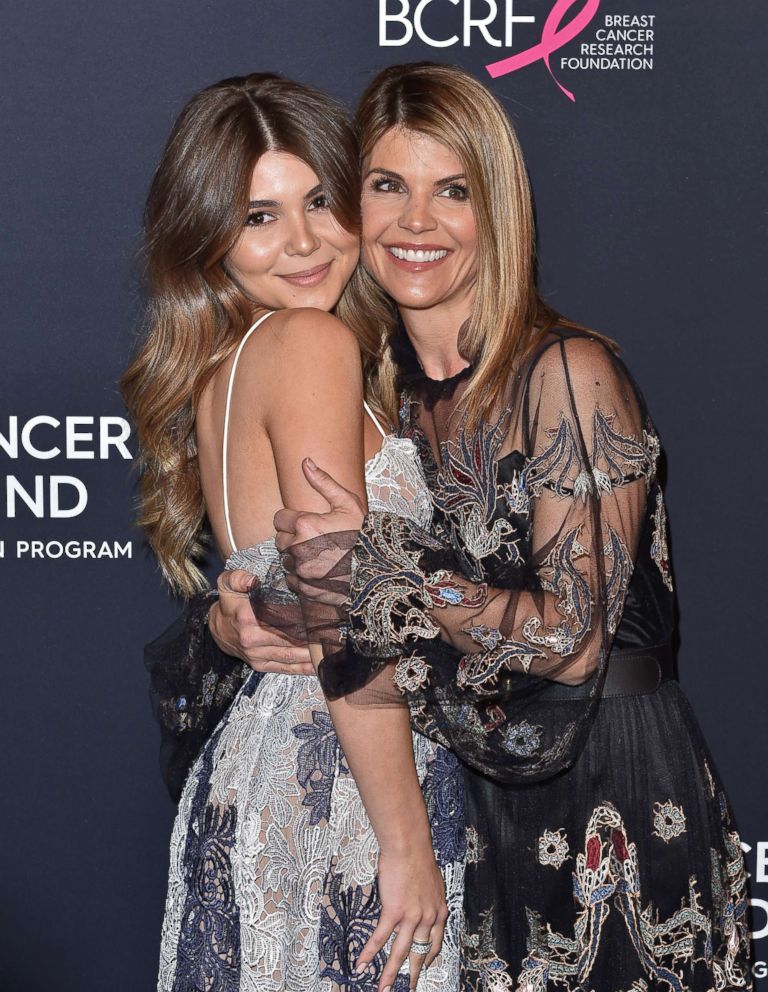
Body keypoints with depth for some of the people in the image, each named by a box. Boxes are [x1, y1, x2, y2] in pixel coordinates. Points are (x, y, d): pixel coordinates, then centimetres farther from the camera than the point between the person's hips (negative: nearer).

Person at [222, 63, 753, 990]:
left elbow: (572, 637, -19)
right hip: (456, 783, 5)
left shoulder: (567, 373, -16)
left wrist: (383, 565, -27)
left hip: (604, 788, -5)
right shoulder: (371, 381, 2)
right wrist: (244, 616, -14)